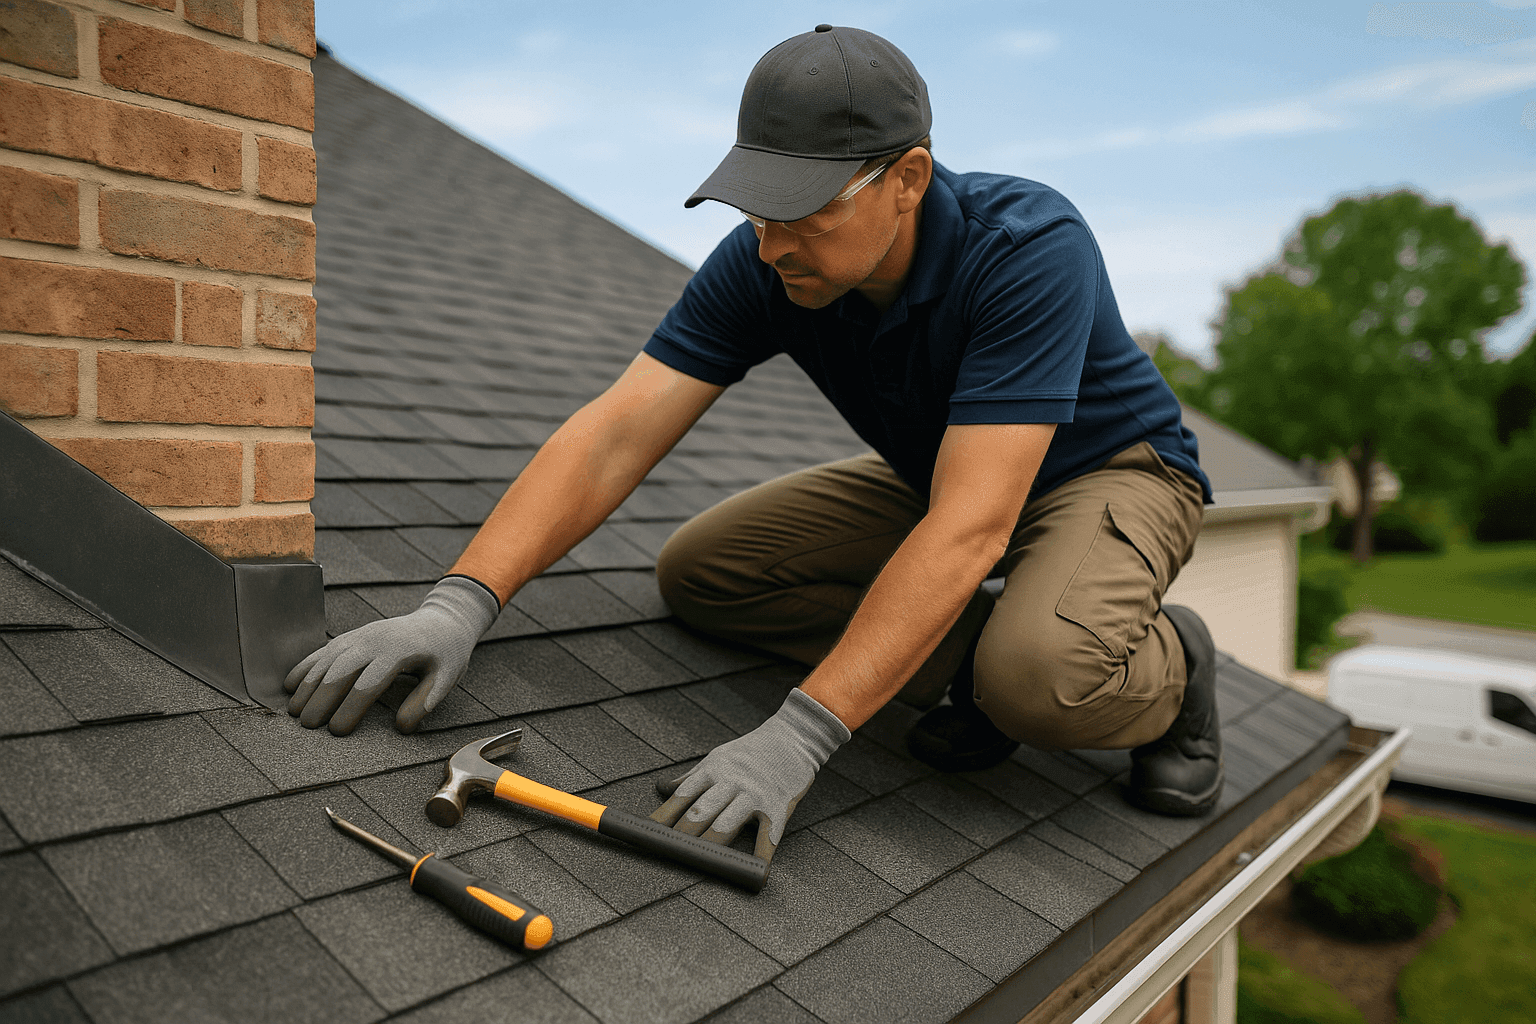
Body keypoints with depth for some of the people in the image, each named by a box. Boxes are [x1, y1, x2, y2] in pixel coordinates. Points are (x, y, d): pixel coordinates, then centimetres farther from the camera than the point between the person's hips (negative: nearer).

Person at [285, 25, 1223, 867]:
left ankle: (1166, 667, -3)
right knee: (699, 569, -10)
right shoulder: (762, 265, -20)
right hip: (927, 474, 6)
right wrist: (460, 603, -39)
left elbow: (968, 527, -43)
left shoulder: (1032, 250, -35)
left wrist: (798, 736, -48)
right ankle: (977, 654, -5)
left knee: (1041, 676, -39)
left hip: (1111, 468, -5)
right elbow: (616, 434, -26)